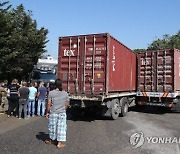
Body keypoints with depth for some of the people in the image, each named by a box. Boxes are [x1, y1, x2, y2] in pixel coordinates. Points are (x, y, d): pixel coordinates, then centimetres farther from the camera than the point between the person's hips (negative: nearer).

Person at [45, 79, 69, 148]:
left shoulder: (51, 93, -9)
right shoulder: (65, 93, -1)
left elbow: (49, 104, -10)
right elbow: (67, 104, 4)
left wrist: (47, 112, 0)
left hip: (53, 113, -1)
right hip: (62, 113, 1)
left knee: (52, 126, 14)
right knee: (61, 127, 6)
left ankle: (51, 140, 33)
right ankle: (59, 143, 9)